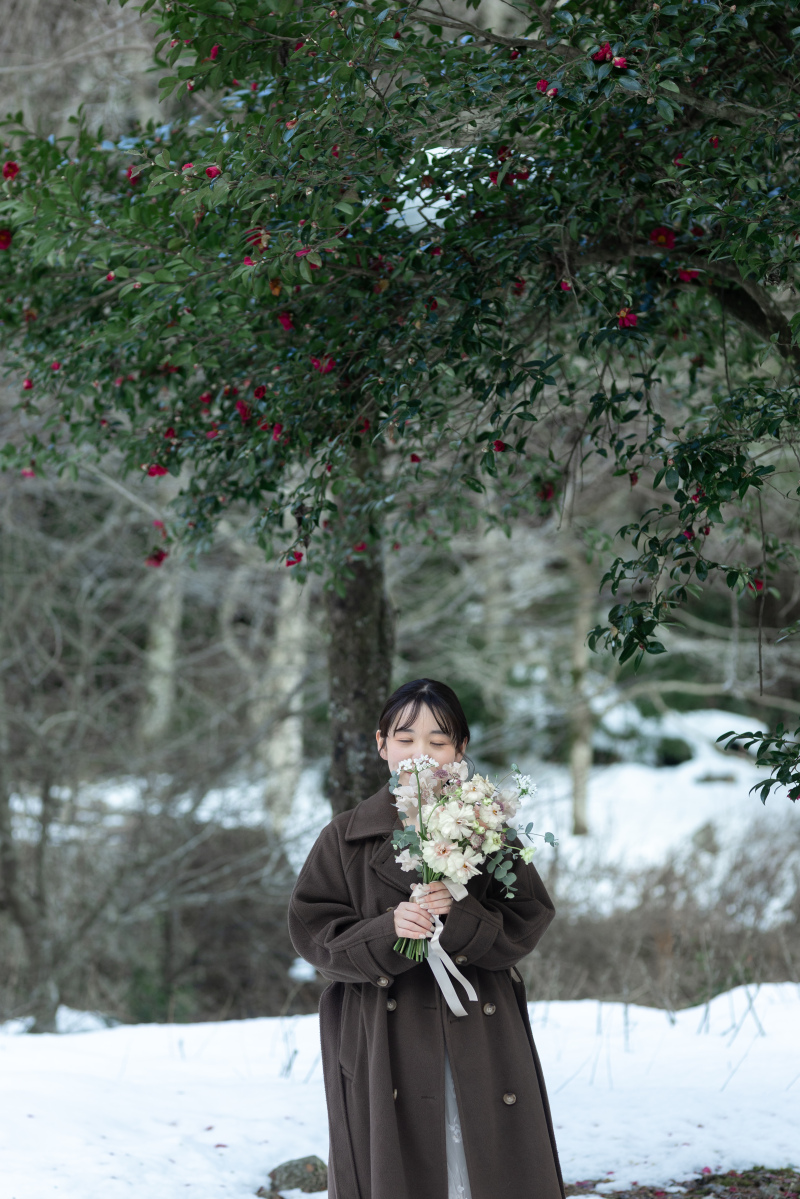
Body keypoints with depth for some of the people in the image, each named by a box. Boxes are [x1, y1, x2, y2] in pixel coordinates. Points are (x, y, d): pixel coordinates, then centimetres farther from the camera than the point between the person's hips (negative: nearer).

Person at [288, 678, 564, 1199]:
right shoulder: (346, 837, 4)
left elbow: (528, 920, 1)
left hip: (480, 1044, 1)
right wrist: (385, 932, -18)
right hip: (384, 1050, -1)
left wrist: (461, 920, -18)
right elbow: (312, 931, -1)